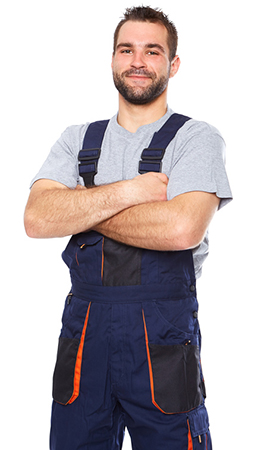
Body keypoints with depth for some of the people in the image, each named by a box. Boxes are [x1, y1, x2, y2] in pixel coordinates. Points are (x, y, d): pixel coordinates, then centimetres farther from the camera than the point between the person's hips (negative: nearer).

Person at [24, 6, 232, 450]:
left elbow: (181, 228, -20)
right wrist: (131, 190, -13)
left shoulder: (197, 138, -1)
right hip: (83, 327, 4)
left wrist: (81, 210, -9)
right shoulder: (77, 139, 11)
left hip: (162, 331, -3)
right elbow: (36, 218, -6)